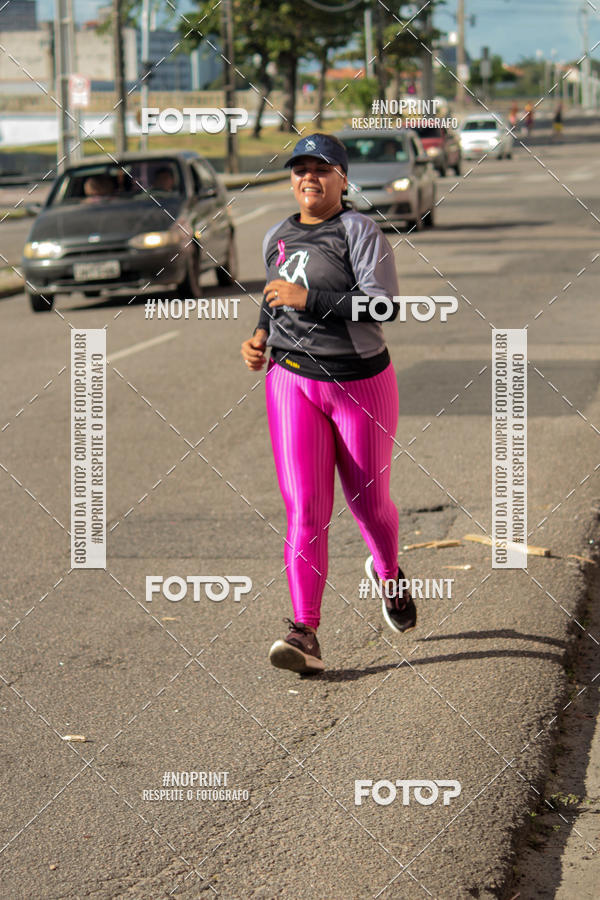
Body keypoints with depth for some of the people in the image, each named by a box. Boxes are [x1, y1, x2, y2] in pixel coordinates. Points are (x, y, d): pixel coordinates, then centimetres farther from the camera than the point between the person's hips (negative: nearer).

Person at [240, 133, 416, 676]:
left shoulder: (360, 231, -9)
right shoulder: (277, 238, 10)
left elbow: (384, 305, -21)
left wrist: (308, 297, -24)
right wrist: (260, 335, 8)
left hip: (361, 382, -3)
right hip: (293, 382, 3)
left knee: (368, 501, 12)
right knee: (305, 508, -10)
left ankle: (388, 576, 45)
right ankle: (306, 632, -14)